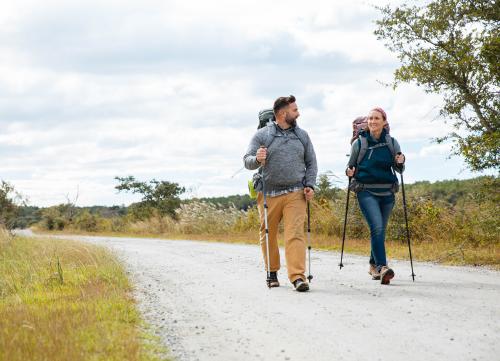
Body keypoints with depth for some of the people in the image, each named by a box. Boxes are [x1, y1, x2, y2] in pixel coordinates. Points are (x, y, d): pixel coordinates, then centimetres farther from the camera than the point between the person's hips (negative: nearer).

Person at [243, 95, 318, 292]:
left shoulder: (302, 135, 12)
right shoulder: (262, 135, 3)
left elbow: (311, 163, 17)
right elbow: (247, 161, -1)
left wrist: (310, 185, 2)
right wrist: (257, 159, -24)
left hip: (295, 194, 1)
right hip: (268, 193, -1)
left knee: (295, 234, -11)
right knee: (268, 234, 8)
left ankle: (298, 276, -15)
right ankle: (272, 271, 25)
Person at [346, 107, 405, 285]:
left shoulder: (392, 143, 7)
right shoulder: (359, 143, 2)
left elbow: (399, 169, 13)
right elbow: (351, 166, 13)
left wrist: (400, 163, -9)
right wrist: (349, 172, -10)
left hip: (387, 193, 3)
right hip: (366, 192, -3)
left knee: (380, 231, 10)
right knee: (377, 227, -20)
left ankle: (374, 266, 28)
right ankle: (382, 267, -28)